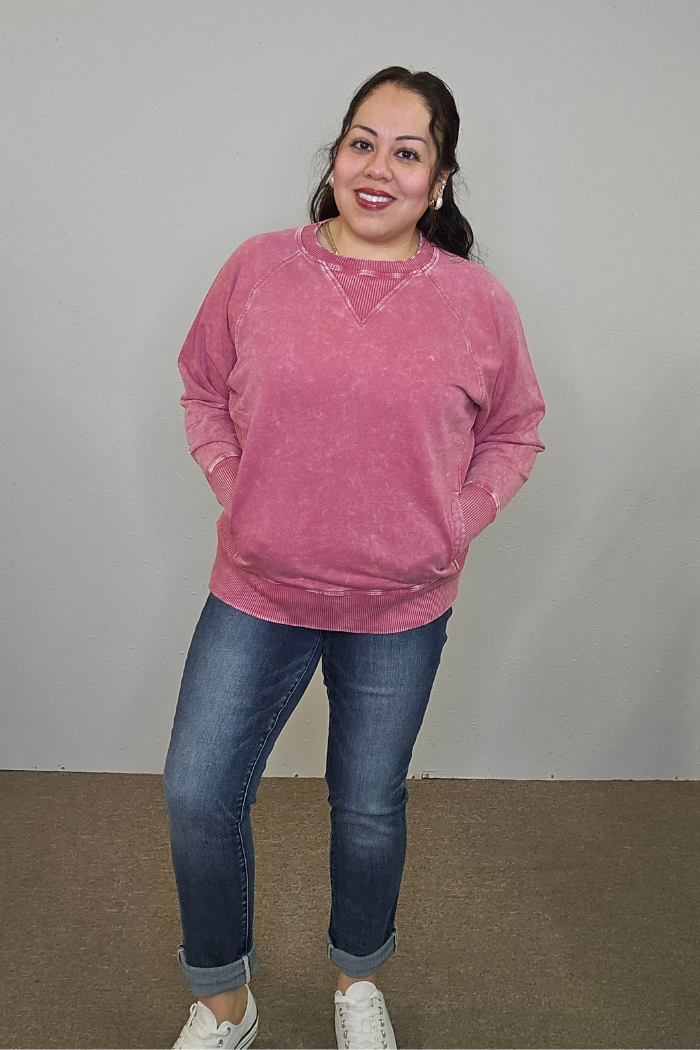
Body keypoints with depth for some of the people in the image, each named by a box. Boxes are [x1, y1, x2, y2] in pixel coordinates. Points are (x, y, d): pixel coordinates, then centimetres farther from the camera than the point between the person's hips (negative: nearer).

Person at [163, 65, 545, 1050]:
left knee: (370, 809, 15)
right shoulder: (257, 268, -4)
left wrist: (455, 524, -5)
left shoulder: (477, 300, -5)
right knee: (197, 794, 4)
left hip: (401, 609, 0)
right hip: (256, 593, 1)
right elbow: (203, 390, 8)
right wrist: (236, 493, -4)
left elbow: (513, 431, 6)